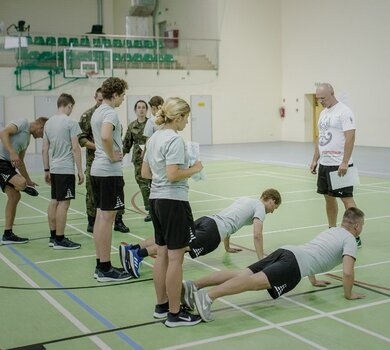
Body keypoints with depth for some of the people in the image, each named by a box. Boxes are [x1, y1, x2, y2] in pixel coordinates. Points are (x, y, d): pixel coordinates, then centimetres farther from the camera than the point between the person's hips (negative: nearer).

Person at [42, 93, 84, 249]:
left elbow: (44, 149, 14)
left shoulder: (48, 123, 12)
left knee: (54, 201, 13)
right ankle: (59, 239, -3)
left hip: (54, 169, 8)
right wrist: (80, 170, -7)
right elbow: (75, 149, -12)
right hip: (66, 169, -8)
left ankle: (53, 236, 20)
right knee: (63, 203, -5)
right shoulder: (70, 122, -9)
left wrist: (46, 170, 20)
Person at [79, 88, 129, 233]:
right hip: (94, 160, -3)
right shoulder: (88, 115, -3)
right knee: (93, 193, 5)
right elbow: (81, 139, -7)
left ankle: (118, 221, 15)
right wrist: (97, 146, -19)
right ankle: (91, 223, 16)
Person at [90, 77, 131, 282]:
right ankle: (105, 269, 0)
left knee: (100, 216, 12)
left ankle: (100, 265, 18)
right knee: (107, 218, -6)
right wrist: (113, 156, -18)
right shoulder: (110, 113, -14)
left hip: (97, 169, 10)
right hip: (110, 171, -10)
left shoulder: (97, 112, 16)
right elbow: (106, 137, -33)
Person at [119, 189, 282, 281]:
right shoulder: (260, 207, 7)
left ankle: (132, 248, -16)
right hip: (213, 232, -8)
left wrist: (227, 247, 48)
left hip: (206, 220, 8)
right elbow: (257, 235, -7)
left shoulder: (244, 199, 33)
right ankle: (138, 254, -38)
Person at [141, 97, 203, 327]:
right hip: (174, 201, -9)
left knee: (162, 255, 16)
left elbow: (145, 173, 15)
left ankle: (162, 304, 26)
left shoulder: (154, 138, 12)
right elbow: (173, 175, -23)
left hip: (156, 200, 9)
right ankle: (175, 314, 4)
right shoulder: (175, 140, -15)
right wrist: (194, 169, -9)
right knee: (175, 258, -3)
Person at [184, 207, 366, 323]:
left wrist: (314, 280, 53)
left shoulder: (330, 231, 36)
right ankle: (208, 297, -45)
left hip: (285, 251, 8)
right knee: (256, 281, -25)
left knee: (242, 274, -7)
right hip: (295, 264, -8)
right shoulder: (350, 240, 10)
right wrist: (348, 294, 14)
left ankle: (193, 286, -21)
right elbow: (347, 273, -3)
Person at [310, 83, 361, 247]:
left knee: (346, 198, -6)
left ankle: (355, 237, -1)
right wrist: (315, 159, 16)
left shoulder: (344, 111, -12)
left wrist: (344, 163, -23)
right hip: (324, 164, 9)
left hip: (339, 165, -9)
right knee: (329, 198, 13)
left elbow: (350, 138, -19)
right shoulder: (323, 113, 15)